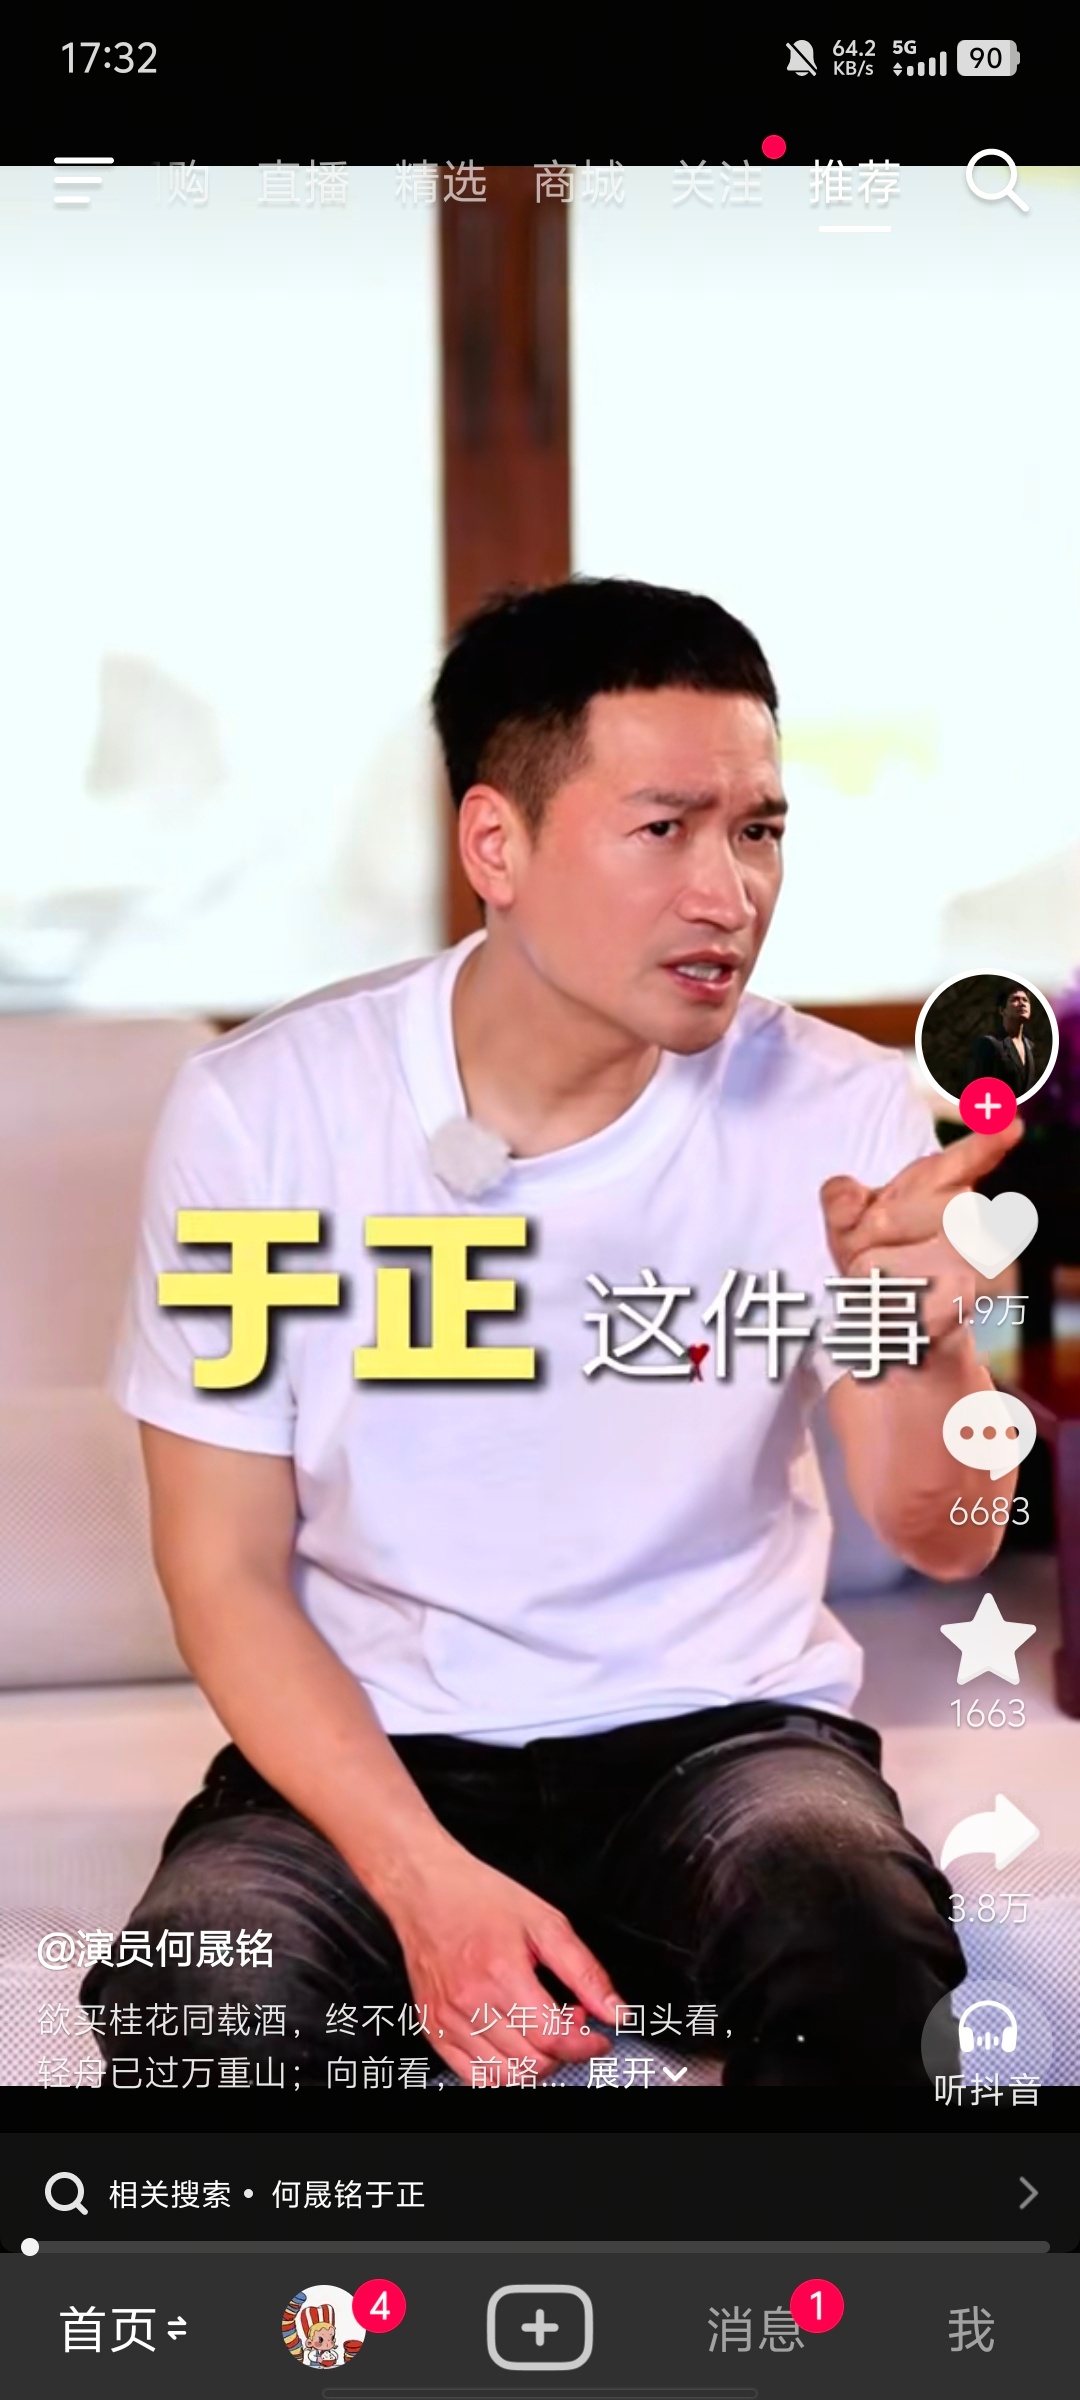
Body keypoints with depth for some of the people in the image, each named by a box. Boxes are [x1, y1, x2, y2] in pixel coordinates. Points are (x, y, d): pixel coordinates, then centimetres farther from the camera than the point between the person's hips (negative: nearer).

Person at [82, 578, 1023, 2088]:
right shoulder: (262, 1112, -9)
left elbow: (944, 1541, -9)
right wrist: (427, 1882, -20)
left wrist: (931, 1348, -33)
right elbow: (228, 1575, -5)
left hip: (720, 1729, 1)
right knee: (193, 2002, -31)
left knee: (858, 1947, -31)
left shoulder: (838, 1114, -6)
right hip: (372, 1748, -1)